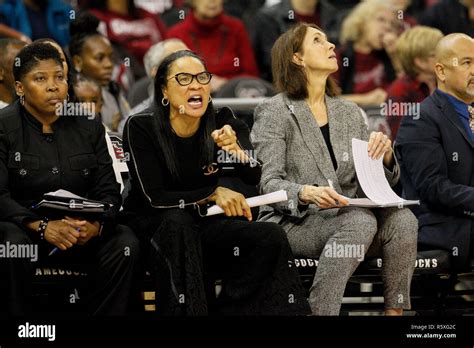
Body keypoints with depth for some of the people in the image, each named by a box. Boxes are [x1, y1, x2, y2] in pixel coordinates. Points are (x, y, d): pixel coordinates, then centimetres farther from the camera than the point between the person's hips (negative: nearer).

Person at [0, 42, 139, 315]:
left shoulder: (88, 127, 9)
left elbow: (108, 191, 4)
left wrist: (96, 225, -19)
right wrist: (41, 227, -28)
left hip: (79, 229, 3)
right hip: (23, 226, -3)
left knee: (125, 243, -24)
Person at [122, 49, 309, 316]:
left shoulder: (222, 122, -4)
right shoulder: (141, 127, -13)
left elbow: (254, 178, -13)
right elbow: (154, 197, -16)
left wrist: (235, 149, -33)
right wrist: (213, 193, -17)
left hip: (203, 222, 4)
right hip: (152, 225, -4)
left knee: (271, 237, -21)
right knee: (178, 223, -38)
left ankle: (222, 310, -12)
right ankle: (186, 310, -27)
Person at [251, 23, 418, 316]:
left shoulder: (349, 113, 17)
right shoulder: (274, 113, 0)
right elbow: (270, 183, -9)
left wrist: (384, 154, -7)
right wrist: (306, 193, -30)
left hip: (345, 220, 5)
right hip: (292, 222, -5)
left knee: (402, 219, -24)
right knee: (361, 221, -33)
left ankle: (395, 311, -20)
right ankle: (320, 312, -32)